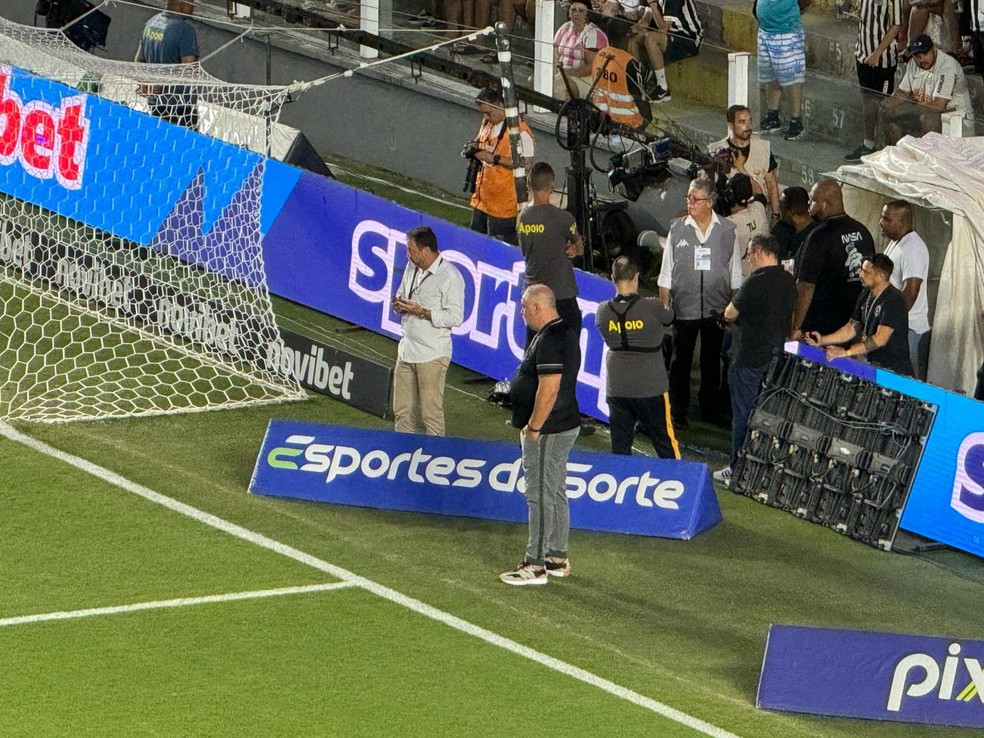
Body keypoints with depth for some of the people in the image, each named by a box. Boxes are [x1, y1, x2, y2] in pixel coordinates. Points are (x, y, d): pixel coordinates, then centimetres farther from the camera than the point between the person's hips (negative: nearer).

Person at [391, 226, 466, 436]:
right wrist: (399, 305, -1)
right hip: (407, 349, 8)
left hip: (432, 355, -8)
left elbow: (455, 317, -18)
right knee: (402, 411, 12)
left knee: (432, 413, -2)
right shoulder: (412, 268, 10)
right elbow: (401, 295, 24)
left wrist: (421, 312, -21)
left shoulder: (449, 277, -15)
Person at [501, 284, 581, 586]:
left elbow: (549, 388, -27)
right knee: (556, 493, 16)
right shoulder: (564, 332, 13)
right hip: (564, 425, 11)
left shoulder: (549, 341, -21)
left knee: (540, 496, -6)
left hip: (547, 432, -11)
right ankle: (558, 558, 24)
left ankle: (535, 566, -4)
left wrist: (534, 428, -20)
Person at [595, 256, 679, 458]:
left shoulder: (603, 312, -6)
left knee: (619, 447, 10)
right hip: (650, 388, -3)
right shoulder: (652, 308, -15)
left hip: (616, 389, 3)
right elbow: (669, 317, 5)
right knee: (665, 444, 9)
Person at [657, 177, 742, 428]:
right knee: (680, 361, 3)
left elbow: (735, 274, 8)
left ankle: (710, 408, 26)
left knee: (712, 361, 13)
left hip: (716, 307, 1)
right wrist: (663, 308, 1)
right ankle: (677, 413, 10)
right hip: (684, 308, -1)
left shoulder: (727, 230, 0)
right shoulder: (677, 229, -1)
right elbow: (666, 275, 4)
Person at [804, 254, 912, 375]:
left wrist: (846, 352, -28)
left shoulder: (894, 300, -17)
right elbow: (852, 327, 16)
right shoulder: (866, 295, 11)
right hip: (872, 365, 8)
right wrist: (822, 340, 2)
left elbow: (880, 339, -24)